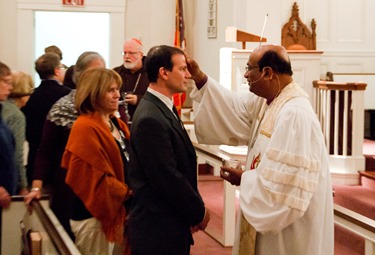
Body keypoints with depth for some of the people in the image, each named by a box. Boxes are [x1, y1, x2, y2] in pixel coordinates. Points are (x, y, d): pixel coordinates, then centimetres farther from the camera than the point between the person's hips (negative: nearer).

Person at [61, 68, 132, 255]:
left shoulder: (116, 124, 12)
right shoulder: (85, 127, -17)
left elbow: (127, 163, 18)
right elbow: (95, 178, -21)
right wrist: (127, 192, -14)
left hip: (119, 208, 9)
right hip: (94, 214, -9)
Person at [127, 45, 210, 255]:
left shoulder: (165, 109, 9)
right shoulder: (150, 119, -21)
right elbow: (167, 178, -22)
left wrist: (194, 209, 4)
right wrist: (199, 211, -10)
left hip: (172, 225, 9)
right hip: (158, 230, -9)